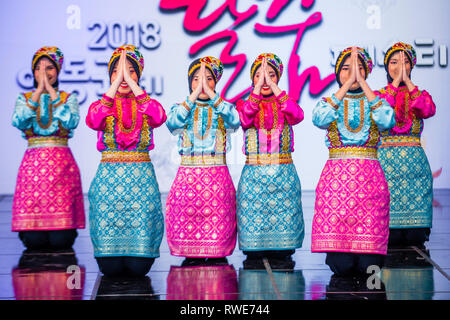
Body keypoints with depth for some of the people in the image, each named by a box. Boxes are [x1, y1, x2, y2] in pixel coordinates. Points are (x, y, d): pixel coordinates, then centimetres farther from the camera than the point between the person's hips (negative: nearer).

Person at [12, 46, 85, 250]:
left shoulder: (68, 98, 10)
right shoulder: (24, 98, 13)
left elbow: (71, 122, -11)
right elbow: (18, 122, -8)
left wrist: (51, 91, -8)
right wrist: (38, 91, -8)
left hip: (61, 164, -1)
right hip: (32, 164, 1)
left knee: (61, 241, -8)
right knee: (34, 240, -7)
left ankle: (62, 229, 25)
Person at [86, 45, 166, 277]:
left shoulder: (146, 105, 9)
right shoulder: (102, 105, 9)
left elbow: (159, 117, -17)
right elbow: (93, 121, -17)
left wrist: (131, 83, -16)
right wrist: (116, 84, -18)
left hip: (141, 177, 0)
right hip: (109, 177, 0)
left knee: (138, 267, -6)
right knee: (110, 267, -5)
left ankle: (138, 252, 28)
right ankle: (112, 253, 29)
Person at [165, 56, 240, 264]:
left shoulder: (223, 108, 9)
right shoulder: (181, 107, 10)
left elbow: (234, 121, -15)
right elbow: (172, 123, -14)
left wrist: (211, 94, -17)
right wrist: (194, 95, -16)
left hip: (217, 176, 0)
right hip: (188, 175, 0)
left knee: (218, 221, -7)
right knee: (186, 220, -6)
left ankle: (217, 255, 6)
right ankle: (191, 256, 7)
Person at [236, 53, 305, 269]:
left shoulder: (284, 105, 9)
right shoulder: (246, 104, 8)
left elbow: (297, 116, -16)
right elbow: (244, 120, -16)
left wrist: (274, 88, -20)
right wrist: (257, 89, -21)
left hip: (283, 173, 0)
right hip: (254, 174, 0)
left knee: (283, 217, -2)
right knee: (253, 219, -3)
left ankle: (281, 257, 6)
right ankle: (254, 259, 6)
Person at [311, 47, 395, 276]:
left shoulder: (375, 102, 13)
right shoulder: (329, 102, 12)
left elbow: (387, 121, -12)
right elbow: (319, 120, -13)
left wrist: (363, 84, -10)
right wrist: (346, 85, -12)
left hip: (369, 179, 1)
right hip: (336, 177, 0)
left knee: (368, 266, -10)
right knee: (342, 266, -10)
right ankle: (337, 252, 25)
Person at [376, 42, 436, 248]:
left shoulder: (420, 94, 13)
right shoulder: (378, 94, 10)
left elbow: (428, 111, -12)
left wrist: (407, 80, -13)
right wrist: (396, 81, -14)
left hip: (414, 161, 1)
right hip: (385, 161, -1)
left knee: (415, 236, -4)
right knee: (389, 235, -7)